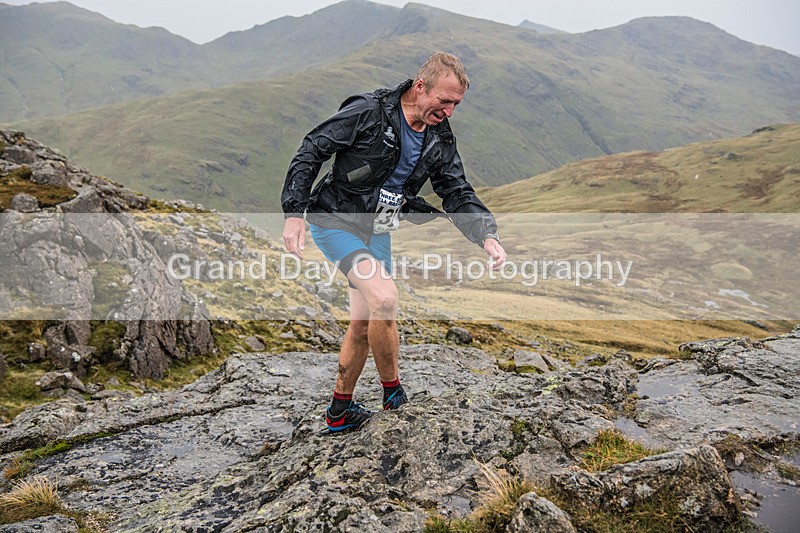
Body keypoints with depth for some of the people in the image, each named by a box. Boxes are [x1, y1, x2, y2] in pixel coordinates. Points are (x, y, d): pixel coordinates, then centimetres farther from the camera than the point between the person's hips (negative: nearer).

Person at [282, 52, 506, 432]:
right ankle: (394, 397, -4)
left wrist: (487, 236, -20)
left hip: (376, 232, 7)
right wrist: (293, 213, -21)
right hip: (335, 221, -7)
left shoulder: (439, 140, -1)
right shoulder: (368, 112, -19)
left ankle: (339, 412, 28)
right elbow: (310, 152, -15)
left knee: (363, 324, 11)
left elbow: (458, 195, -2)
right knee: (384, 298, -25)